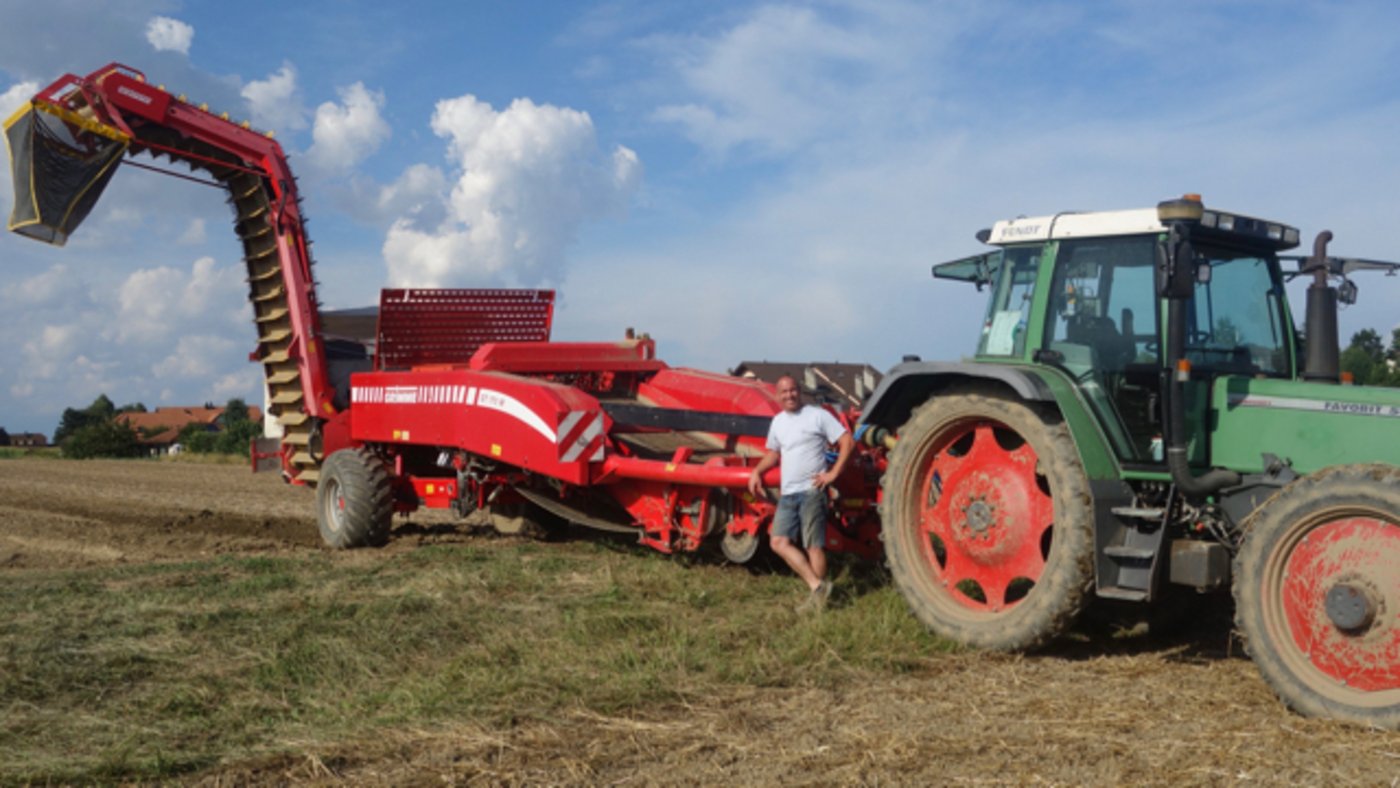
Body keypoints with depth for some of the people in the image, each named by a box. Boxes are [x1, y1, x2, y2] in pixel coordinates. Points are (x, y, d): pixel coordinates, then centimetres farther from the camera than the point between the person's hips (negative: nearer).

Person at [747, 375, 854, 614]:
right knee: (780, 542, -6)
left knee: (813, 545, -5)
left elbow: (847, 441, -6)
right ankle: (817, 585, -5)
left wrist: (833, 473, -12)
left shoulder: (817, 415, -3)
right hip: (787, 494, 6)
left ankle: (816, 597, 3)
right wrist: (757, 471, 10)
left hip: (812, 490, -6)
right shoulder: (778, 422, 16)